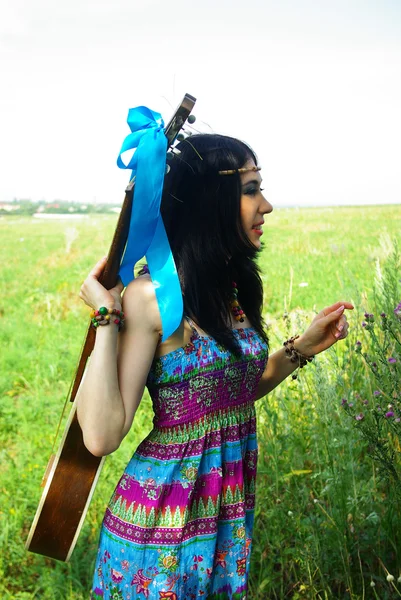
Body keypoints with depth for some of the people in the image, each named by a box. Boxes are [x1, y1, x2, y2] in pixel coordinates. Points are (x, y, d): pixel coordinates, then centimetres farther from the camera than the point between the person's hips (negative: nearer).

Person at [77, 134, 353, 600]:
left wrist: (305, 346, 6)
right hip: (163, 522, -7)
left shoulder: (233, 289, 2)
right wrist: (107, 318, -25)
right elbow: (101, 435, -24)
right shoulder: (152, 296, -20)